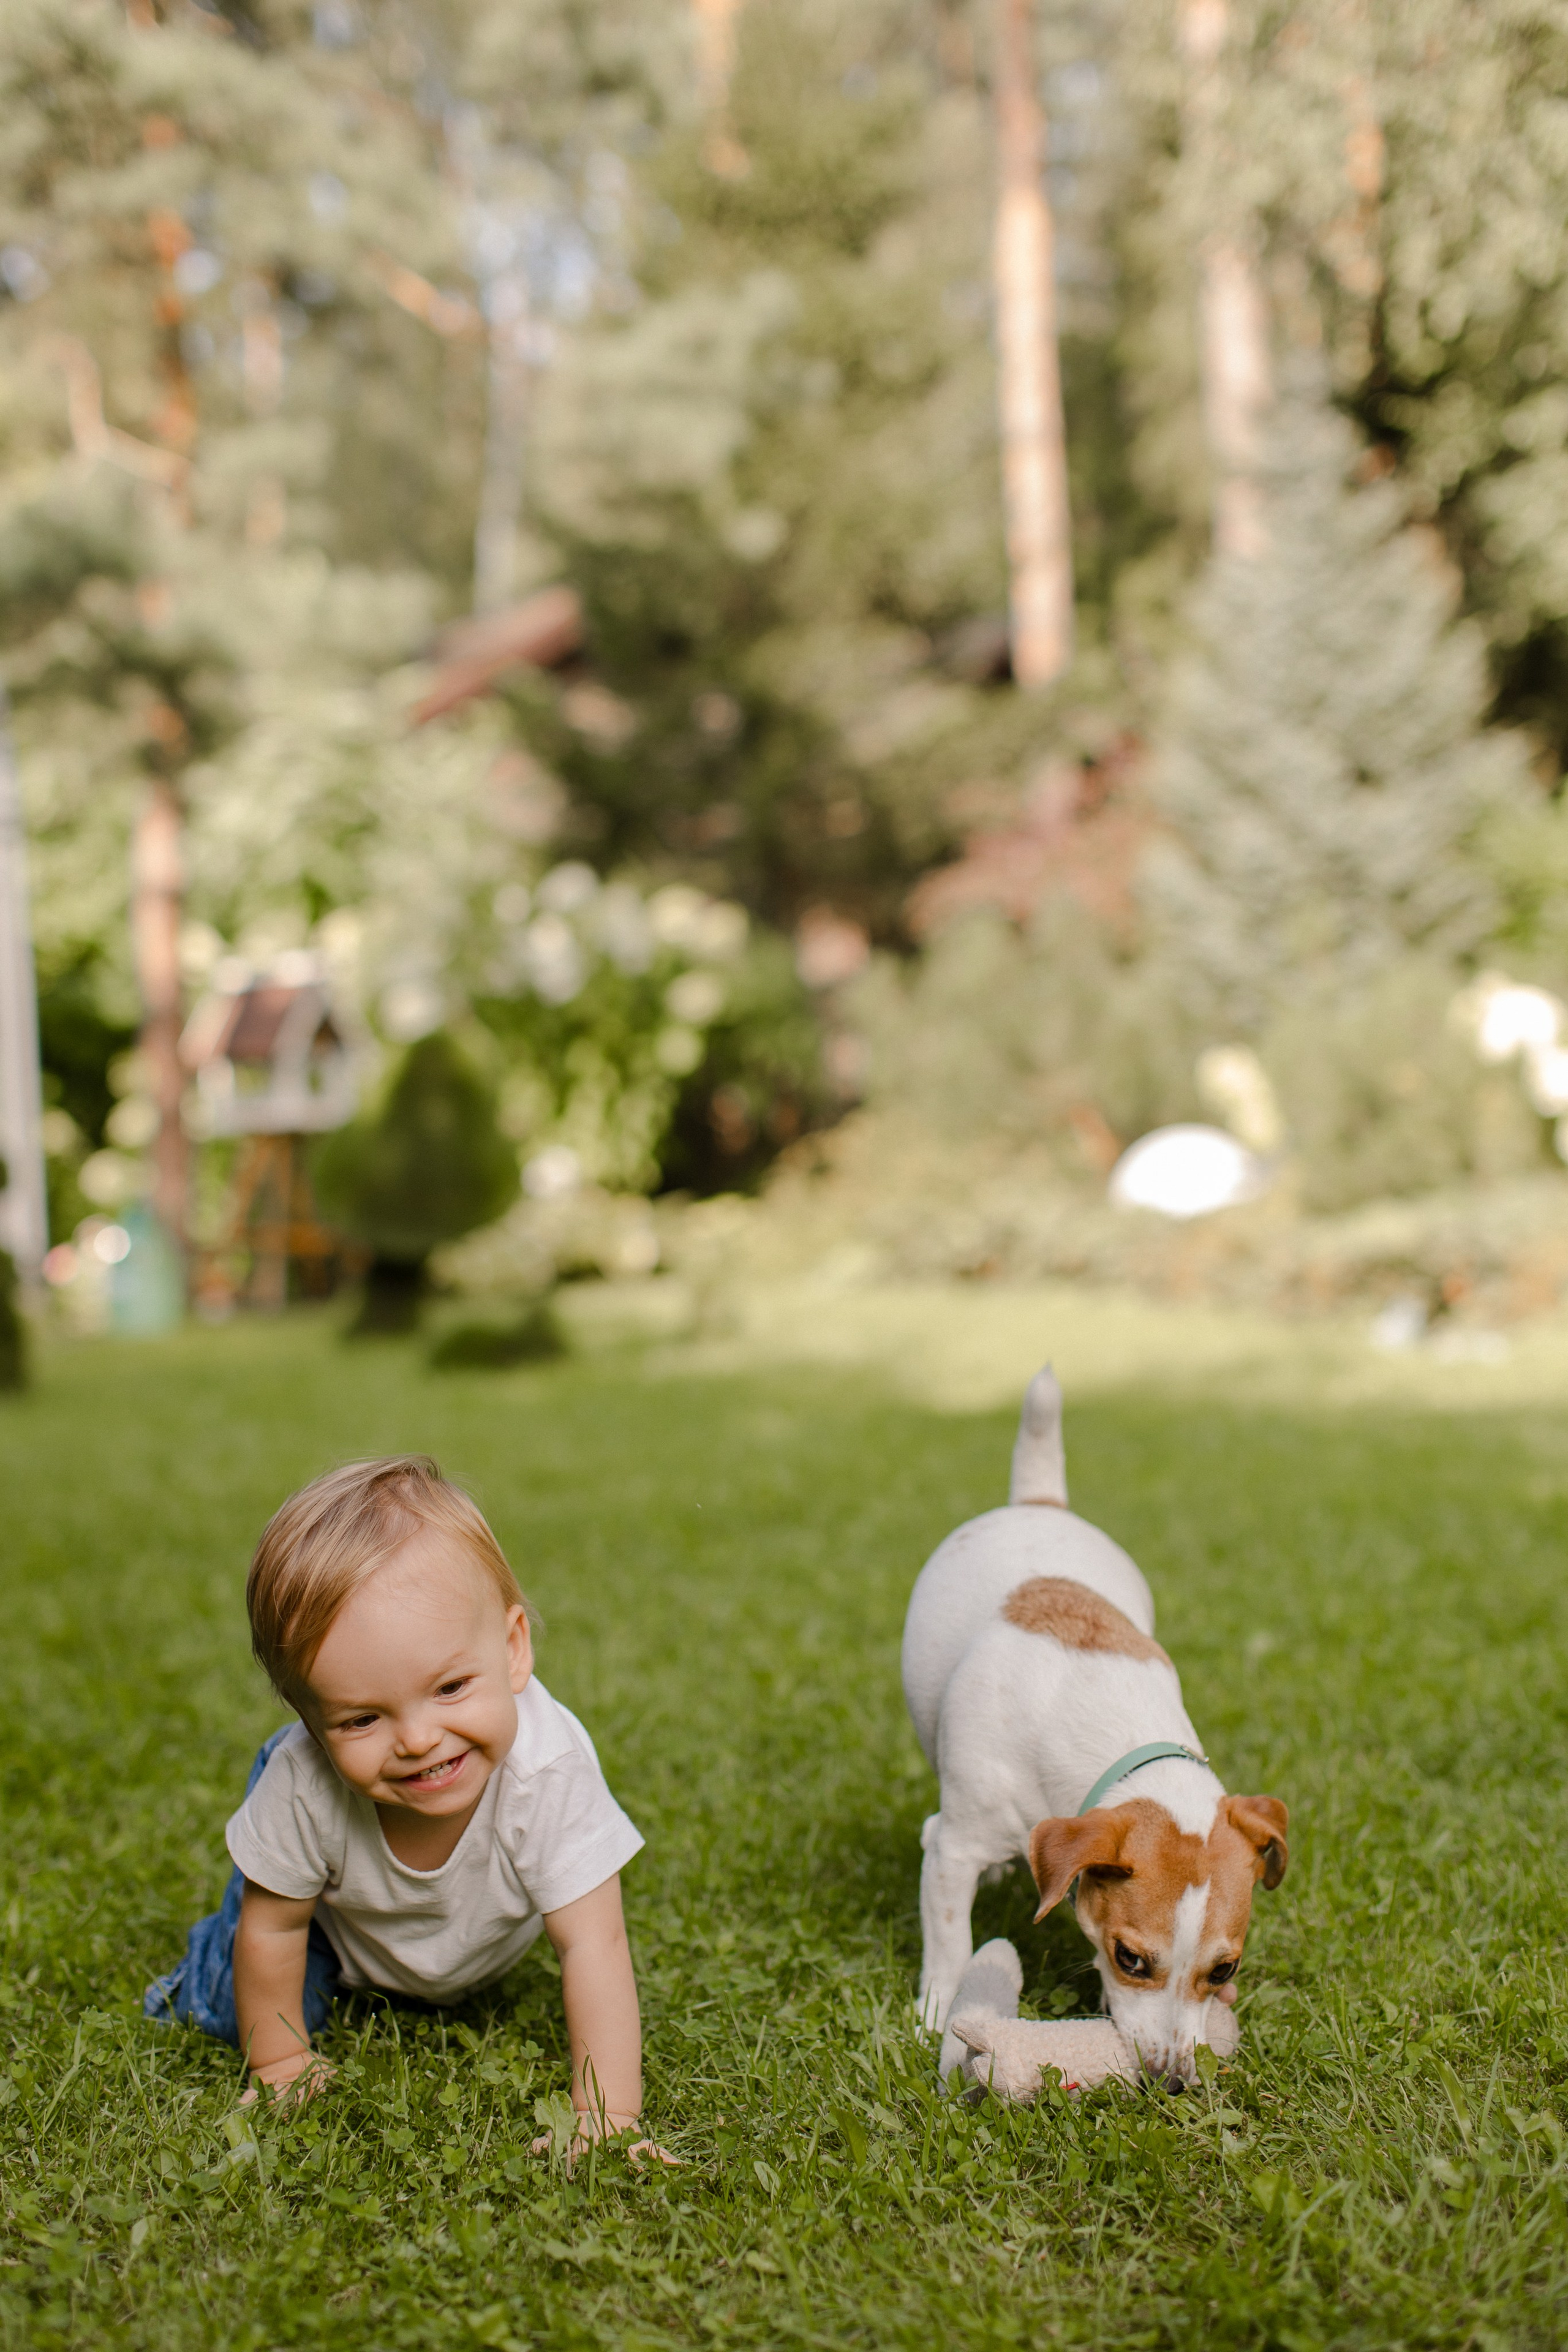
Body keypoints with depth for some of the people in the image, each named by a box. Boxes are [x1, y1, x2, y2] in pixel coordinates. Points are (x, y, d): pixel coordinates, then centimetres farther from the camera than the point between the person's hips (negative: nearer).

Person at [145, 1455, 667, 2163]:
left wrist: (605, 2117, -43)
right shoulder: (304, 1784, -42)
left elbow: (593, 1947, -38)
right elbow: (272, 1928, -23)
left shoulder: (548, 1773, -45)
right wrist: (279, 2061, -10)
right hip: (335, 1920, -1)